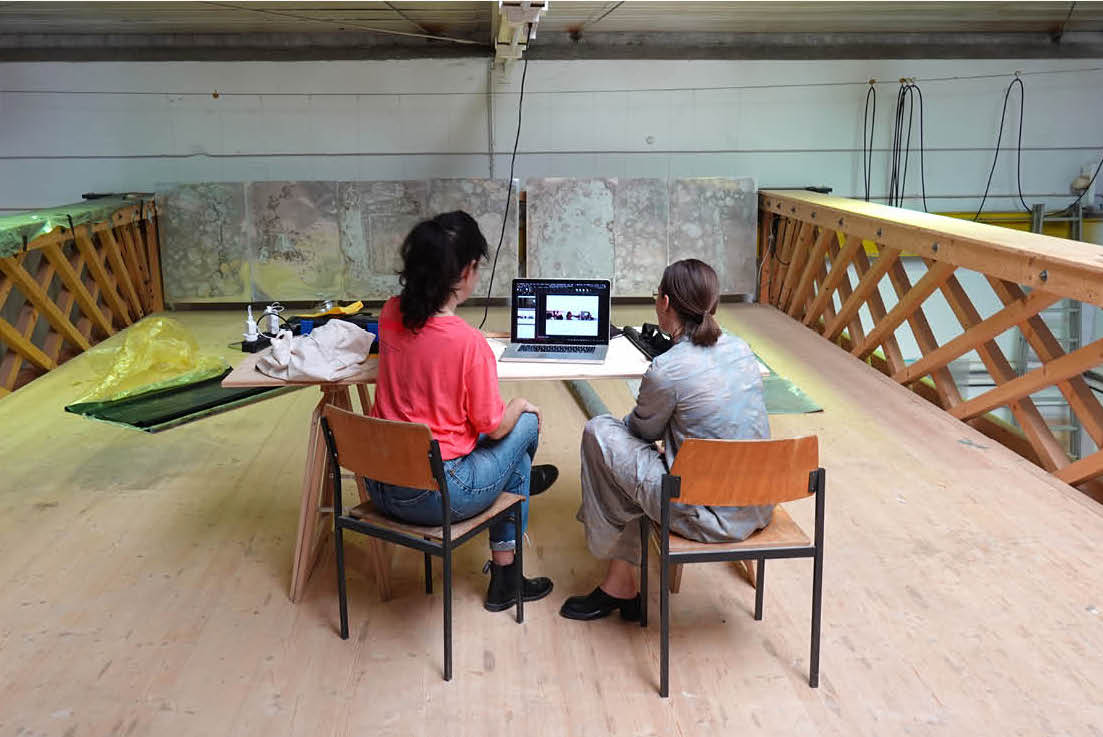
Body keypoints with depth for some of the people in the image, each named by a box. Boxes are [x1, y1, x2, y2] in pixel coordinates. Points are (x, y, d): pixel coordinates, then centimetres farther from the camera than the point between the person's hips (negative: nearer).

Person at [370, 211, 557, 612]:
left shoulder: (391, 314, -4)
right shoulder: (469, 342, -23)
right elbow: (495, 426, -10)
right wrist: (522, 405, 8)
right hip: (435, 497, -7)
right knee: (525, 425, 16)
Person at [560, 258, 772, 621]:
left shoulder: (667, 370, -19)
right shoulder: (740, 349, 2)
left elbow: (643, 430, 1)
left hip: (711, 516, -8)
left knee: (600, 432, 4)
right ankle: (620, 583, 27)